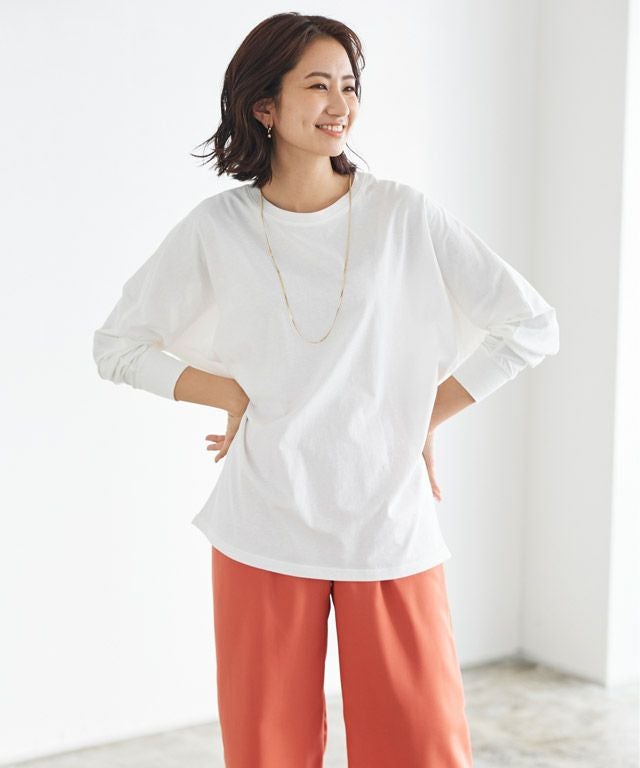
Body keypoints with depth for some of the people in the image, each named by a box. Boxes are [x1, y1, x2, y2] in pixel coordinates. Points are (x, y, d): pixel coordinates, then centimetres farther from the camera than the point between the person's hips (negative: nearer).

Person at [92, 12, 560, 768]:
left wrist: (425, 416, 0)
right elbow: (117, 345, 8)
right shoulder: (218, 229, 0)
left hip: (391, 527, 0)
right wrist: (233, 394, -2)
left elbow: (533, 326, 1)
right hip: (265, 530, 0)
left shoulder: (405, 215, -2)